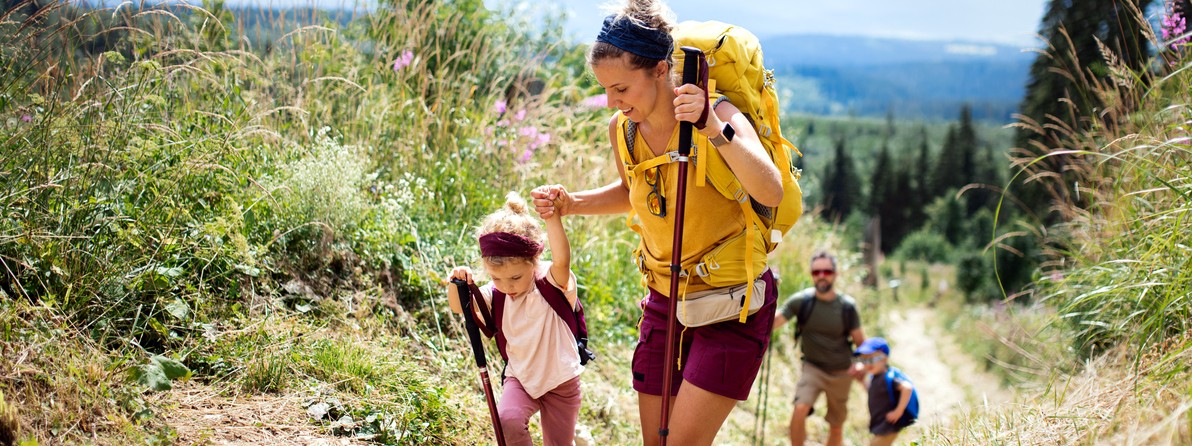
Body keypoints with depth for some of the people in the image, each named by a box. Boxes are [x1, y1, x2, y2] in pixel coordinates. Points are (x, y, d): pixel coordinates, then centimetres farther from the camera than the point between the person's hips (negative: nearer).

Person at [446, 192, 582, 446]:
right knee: (507, 420, -27)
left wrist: (552, 216, -55)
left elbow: (562, 260, -41)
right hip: (520, 378, 2)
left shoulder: (553, 283, -20)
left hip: (561, 380, -2)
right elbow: (459, 307, -1)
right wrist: (457, 283, -23)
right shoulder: (496, 293, -6)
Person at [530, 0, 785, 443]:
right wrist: (570, 203, 0)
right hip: (665, 299, 6)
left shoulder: (719, 116, -21)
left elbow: (771, 194, -37)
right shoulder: (622, 129, -5)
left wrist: (716, 131, -48)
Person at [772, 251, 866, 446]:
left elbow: (860, 341, -3)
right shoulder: (801, 300, -12)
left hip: (841, 373, 1)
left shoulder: (847, 306, -11)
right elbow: (772, 322, -17)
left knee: (836, 428, 11)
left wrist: (863, 365, -20)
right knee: (800, 410, -27)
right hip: (813, 368, -1)